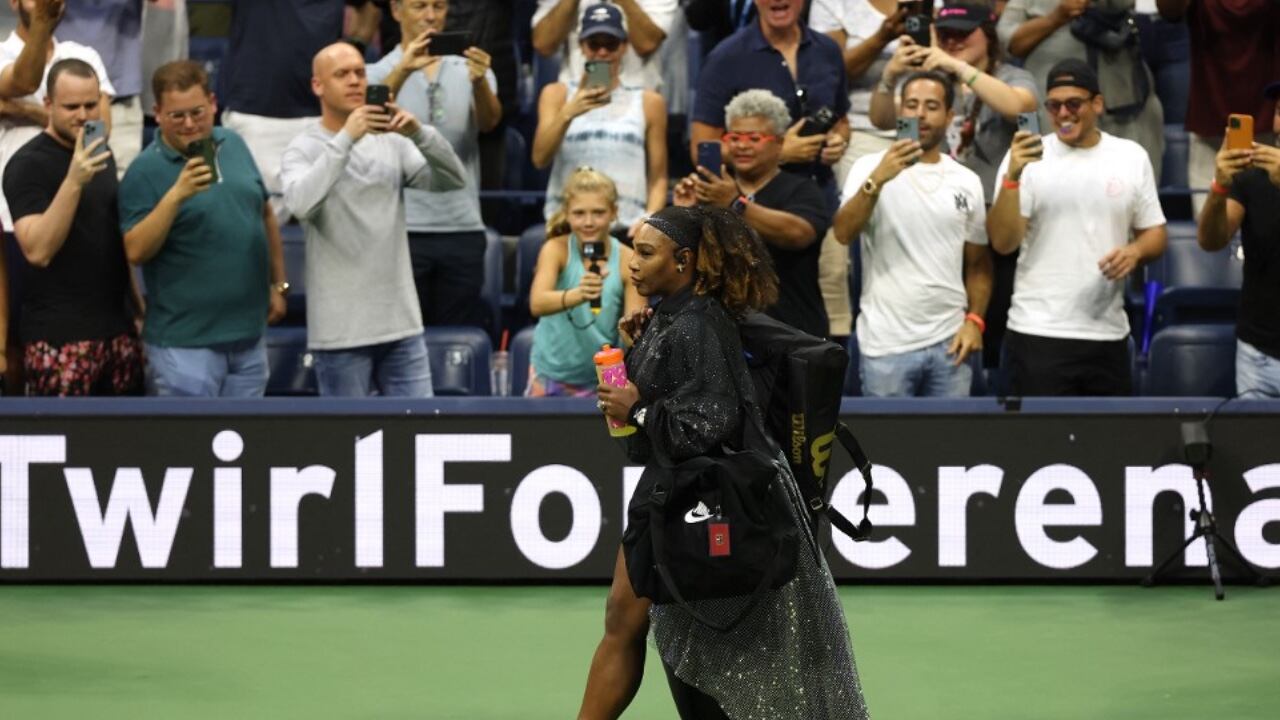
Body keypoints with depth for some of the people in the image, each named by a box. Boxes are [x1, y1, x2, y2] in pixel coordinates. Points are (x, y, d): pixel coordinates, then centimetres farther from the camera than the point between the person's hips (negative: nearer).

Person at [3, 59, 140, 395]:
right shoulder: (28, 165, -9)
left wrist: (136, 303, 21)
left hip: (119, 329, 7)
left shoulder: (102, 154, 13)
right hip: (61, 339, -7)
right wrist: (73, 182, -28)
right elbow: (38, 250, -21)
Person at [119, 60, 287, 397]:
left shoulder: (233, 145, 7)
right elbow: (136, 251, -20)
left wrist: (278, 284, 18)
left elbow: (265, 215, 19)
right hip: (185, 340, -6)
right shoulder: (145, 172, -11)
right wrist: (176, 195, -29)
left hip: (249, 333, 6)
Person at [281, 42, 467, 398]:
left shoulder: (392, 142, 9)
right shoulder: (303, 150, -4)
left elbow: (453, 180, -1)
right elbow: (301, 203, -24)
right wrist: (346, 138, -28)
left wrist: (419, 134, -19)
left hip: (401, 323, 4)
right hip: (341, 329, -4)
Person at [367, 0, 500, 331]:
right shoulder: (380, 74, 5)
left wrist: (480, 82, -30)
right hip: (402, 228, -2)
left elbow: (488, 122, -8)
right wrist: (403, 71, -34)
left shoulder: (470, 71, 11)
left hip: (463, 228, 2)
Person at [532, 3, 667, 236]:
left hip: (628, 226, 0)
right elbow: (540, 158, -2)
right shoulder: (557, 94, 12)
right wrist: (568, 113, -17)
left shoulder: (649, 103, 12)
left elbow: (658, 178, 11)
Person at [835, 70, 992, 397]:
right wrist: (876, 180, -28)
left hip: (949, 341, 3)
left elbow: (978, 263, 14)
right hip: (888, 344, -3)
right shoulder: (871, 168, 0)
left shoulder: (967, 182, 10)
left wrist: (974, 320, -1)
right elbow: (844, 232, -15)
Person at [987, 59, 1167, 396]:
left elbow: (1155, 233, 13)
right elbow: (1002, 242, -11)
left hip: (1108, 333, 4)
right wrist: (1012, 176, -25)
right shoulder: (1027, 158, -3)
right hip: (1040, 334, -4)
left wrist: (1135, 251, -11)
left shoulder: (1132, 157, 7)